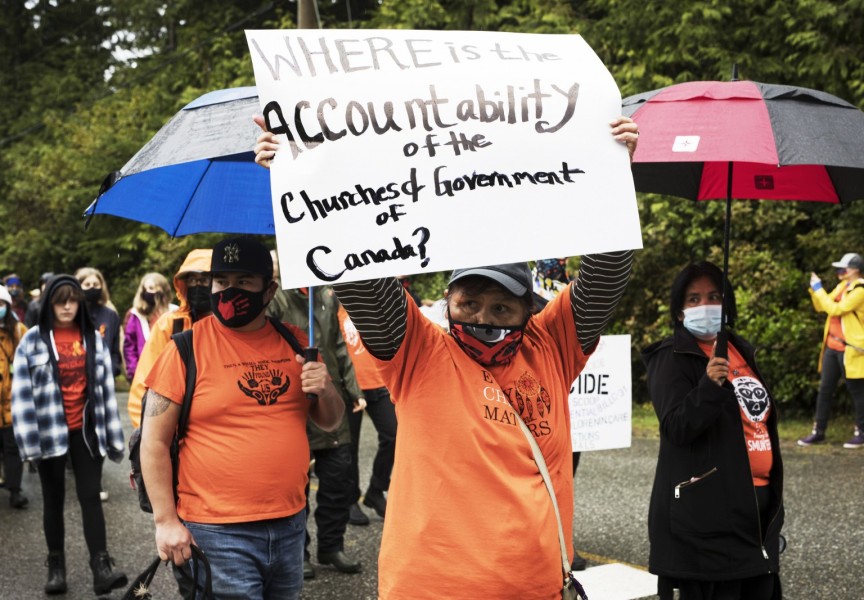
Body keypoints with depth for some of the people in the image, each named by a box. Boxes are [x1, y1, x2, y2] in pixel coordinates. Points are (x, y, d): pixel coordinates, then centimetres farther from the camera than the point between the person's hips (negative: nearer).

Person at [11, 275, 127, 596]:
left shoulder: (93, 338, 5)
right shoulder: (33, 340, -4)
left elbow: (106, 387, 6)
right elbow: (21, 392, -6)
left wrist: (113, 434, 4)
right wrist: (28, 438, -13)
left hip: (86, 430, 1)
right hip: (50, 431, -1)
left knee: (90, 496, -3)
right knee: (54, 499, 10)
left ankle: (101, 566, -7)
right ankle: (56, 566, 20)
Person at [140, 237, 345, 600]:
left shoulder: (294, 342, 5)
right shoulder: (187, 347, -7)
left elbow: (329, 423, 13)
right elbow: (154, 441, -6)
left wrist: (326, 391, -8)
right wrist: (166, 520, -11)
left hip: (291, 523, 5)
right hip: (217, 531, -4)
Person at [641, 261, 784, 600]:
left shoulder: (740, 351, 15)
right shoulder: (671, 358, -7)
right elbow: (676, 428, -19)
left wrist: (773, 493, 22)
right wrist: (709, 387, -35)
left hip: (758, 502, 8)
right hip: (706, 509, -7)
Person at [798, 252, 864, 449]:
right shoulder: (842, 286, 12)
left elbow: (835, 309, -23)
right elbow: (821, 306, 16)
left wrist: (819, 288, -17)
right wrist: (814, 289, 2)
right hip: (832, 345, 8)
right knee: (825, 389, 8)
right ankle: (818, 432, 14)